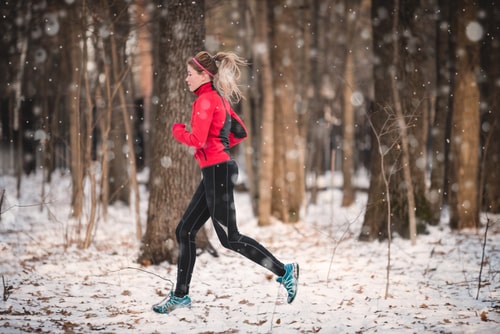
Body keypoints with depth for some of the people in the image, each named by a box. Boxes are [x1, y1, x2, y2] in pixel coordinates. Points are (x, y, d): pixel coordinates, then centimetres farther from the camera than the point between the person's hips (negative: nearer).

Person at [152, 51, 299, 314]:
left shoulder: (206, 99, -12)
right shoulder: (218, 98, 16)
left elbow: (197, 140, -21)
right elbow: (240, 132, 22)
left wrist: (178, 131, -2)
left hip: (216, 171, -10)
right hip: (216, 172, 10)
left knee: (229, 238, -6)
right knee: (185, 231, 11)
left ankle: (284, 271, -2)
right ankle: (180, 295, 15)